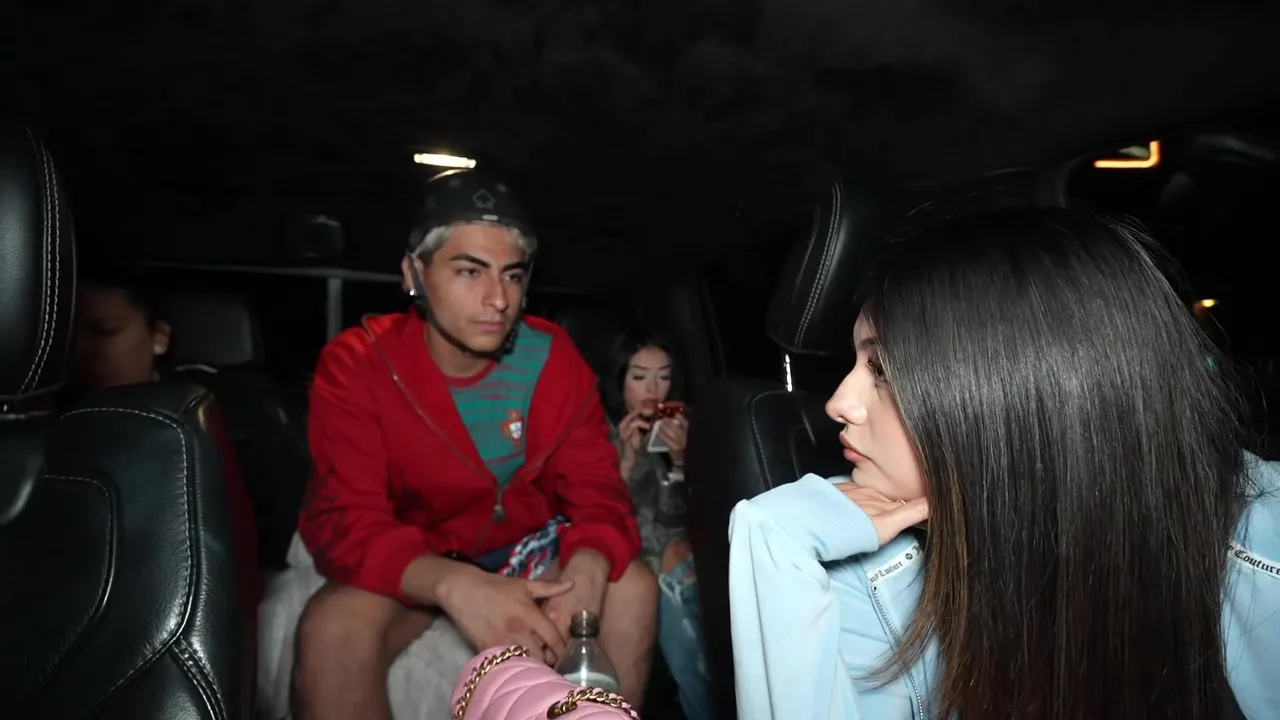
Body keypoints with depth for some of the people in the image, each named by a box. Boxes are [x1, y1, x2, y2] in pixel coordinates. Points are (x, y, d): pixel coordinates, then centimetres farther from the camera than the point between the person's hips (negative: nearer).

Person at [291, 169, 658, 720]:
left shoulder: (554, 357, -13)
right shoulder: (356, 364, -19)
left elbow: (597, 490, -14)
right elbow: (345, 521, -25)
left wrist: (586, 570, -39)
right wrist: (455, 586, -46)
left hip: (527, 548, 3)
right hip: (413, 565, -2)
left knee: (632, 586, -20)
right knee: (333, 627, -31)